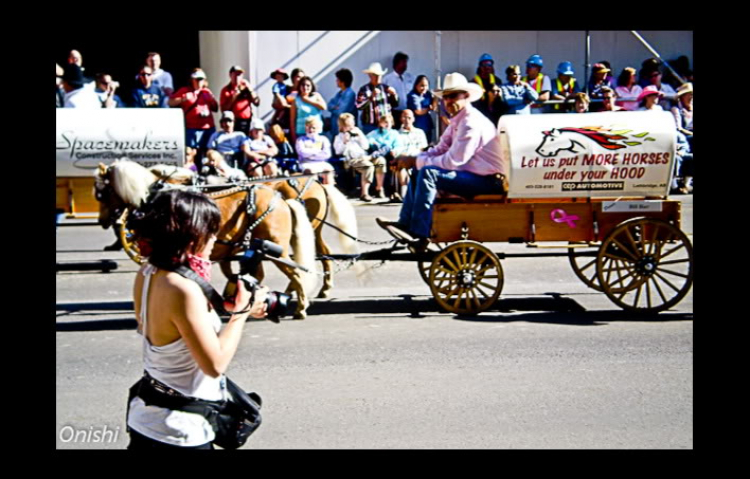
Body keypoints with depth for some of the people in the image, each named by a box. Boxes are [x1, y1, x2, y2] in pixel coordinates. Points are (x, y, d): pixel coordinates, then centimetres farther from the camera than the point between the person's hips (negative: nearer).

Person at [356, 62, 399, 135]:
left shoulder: (385, 88, 12)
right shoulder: (364, 89, 0)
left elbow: (395, 104, 16)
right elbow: (359, 106, -13)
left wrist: (394, 94, -2)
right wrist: (371, 97, -22)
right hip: (370, 125, -3)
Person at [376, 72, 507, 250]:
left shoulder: (471, 122, -20)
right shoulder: (458, 120, 11)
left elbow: (452, 161, -24)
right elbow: (439, 150, 11)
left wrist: (416, 161, -15)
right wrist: (411, 159, -6)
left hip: (489, 181, -11)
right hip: (472, 174, 11)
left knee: (428, 173, -24)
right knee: (417, 173, 13)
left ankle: (419, 235, -23)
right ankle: (405, 223, 5)